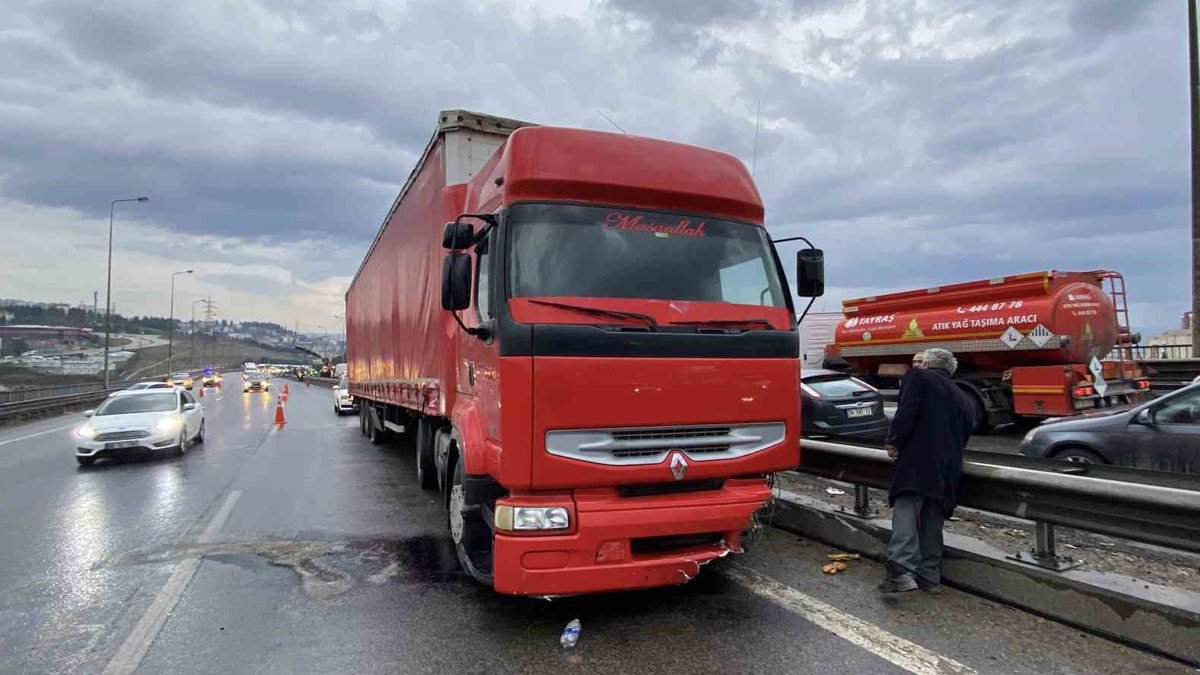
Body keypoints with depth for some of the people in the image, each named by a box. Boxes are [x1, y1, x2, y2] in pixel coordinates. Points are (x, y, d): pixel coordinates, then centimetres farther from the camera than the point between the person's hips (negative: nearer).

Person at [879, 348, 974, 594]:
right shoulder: (962, 398, 25)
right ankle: (929, 576, 17)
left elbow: (906, 412, -10)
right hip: (948, 468, 7)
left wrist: (893, 442, -3)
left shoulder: (918, 376, 4)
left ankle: (902, 571, -27)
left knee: (906, 513, -15)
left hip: (917, 461, -7)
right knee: (932, 521, 13)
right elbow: (964, 436, 23)